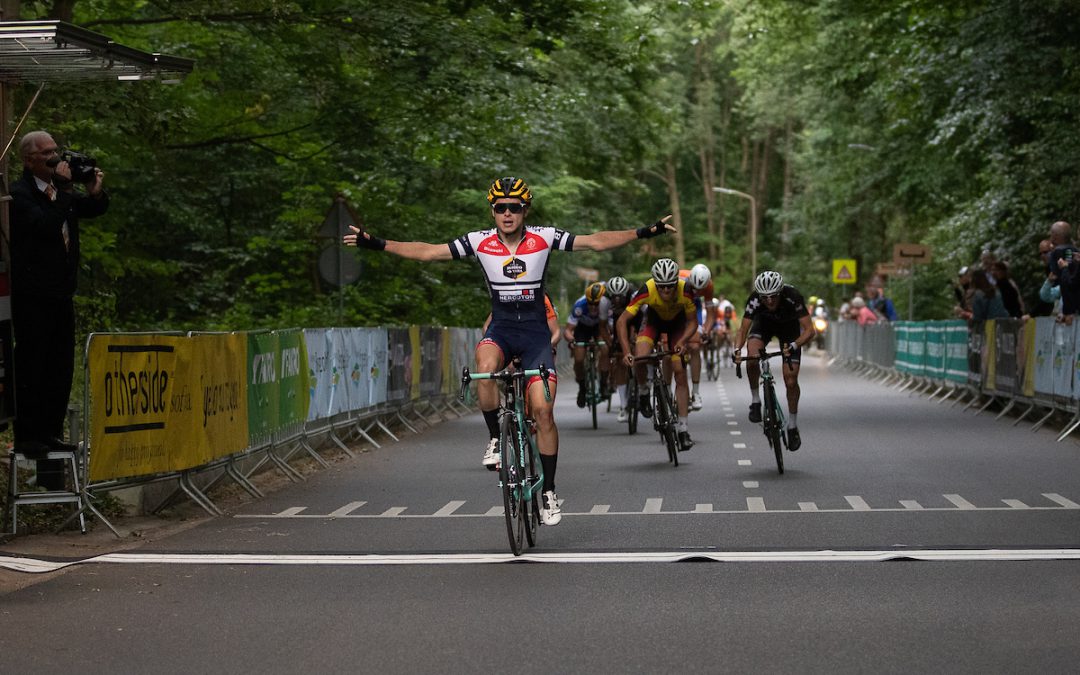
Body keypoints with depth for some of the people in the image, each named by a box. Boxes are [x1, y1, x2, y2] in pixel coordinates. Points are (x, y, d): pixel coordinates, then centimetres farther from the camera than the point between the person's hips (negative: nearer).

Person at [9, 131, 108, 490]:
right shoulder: (19, 194, -12)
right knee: (30, 367, -4)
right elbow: (45, 225, -25)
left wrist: (95, 193, 3)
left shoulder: (62, 190, 13)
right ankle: (26, 436, 1)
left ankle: (50, 432, 18)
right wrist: (61, 188, -20)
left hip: (60, 294, 8)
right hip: (32, 296, -8)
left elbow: (93, 209, 25)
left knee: (60, 367, 10)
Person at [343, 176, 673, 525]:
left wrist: (643, 233, -17)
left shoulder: (543, 238, -7)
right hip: (500, 328, 0)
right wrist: (377, 244, -11)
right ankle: (495, 438, -11)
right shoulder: (480, 241, -5)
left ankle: (549, 492, 3)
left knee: (543, 410, -11)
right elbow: (427, 252, -4)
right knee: (485, 369, -35)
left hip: (535, 330, 0)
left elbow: (596, 241, -8)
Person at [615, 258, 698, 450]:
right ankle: (642, 393, 3)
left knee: (680, 373, -9)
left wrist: (682, 342, -38)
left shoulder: (685, 291, -34)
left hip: (677, 323, 0)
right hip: (654, 321, 0)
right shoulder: (647, 290, -36)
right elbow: (622, 321, -32)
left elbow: (692, 322, -19)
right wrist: (626, 352, -41)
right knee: (640, 358, -28)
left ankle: (683, 429, -3)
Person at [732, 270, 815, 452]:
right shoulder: (754, 300, -34)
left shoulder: (793, 297, -38)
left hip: (789, 326, -1)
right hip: (764, 323, 1)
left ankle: (792, 426, 10)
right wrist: (737, 350, -47)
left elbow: (809, 330, -39)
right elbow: (743, 329, -28)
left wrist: (794, 346, -56)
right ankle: (755, 401, -8)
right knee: (752, 359, -30)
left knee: (791, 380, -8)